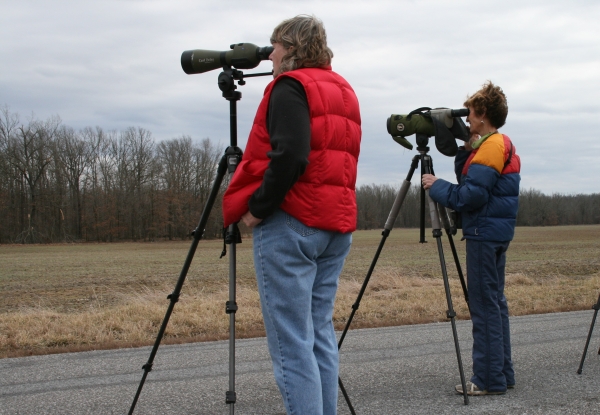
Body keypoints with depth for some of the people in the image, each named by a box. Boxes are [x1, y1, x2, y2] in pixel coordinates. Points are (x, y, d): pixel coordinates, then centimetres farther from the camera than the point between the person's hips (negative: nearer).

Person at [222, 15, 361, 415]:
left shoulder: (291, 87, -7)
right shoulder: (344, 90, 20)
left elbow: (290, 157, -21)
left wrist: (257, 208, -12)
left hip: (291, 222, -9)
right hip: (337, 224, 9)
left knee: (292, 343, -7)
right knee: (320, 333, 12)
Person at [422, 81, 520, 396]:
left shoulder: (491, 147, -13)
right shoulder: (503, 145, 18)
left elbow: (471, 195, -19)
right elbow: (469, 181, 16)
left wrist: (437, 188, -9)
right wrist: (466, 151, 7)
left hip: (484, 234, -10)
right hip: (497, 233, 10)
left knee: (485, 306, -7)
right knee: (495, 303, 13)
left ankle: (489, 379, -3)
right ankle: (502, 373, 18)